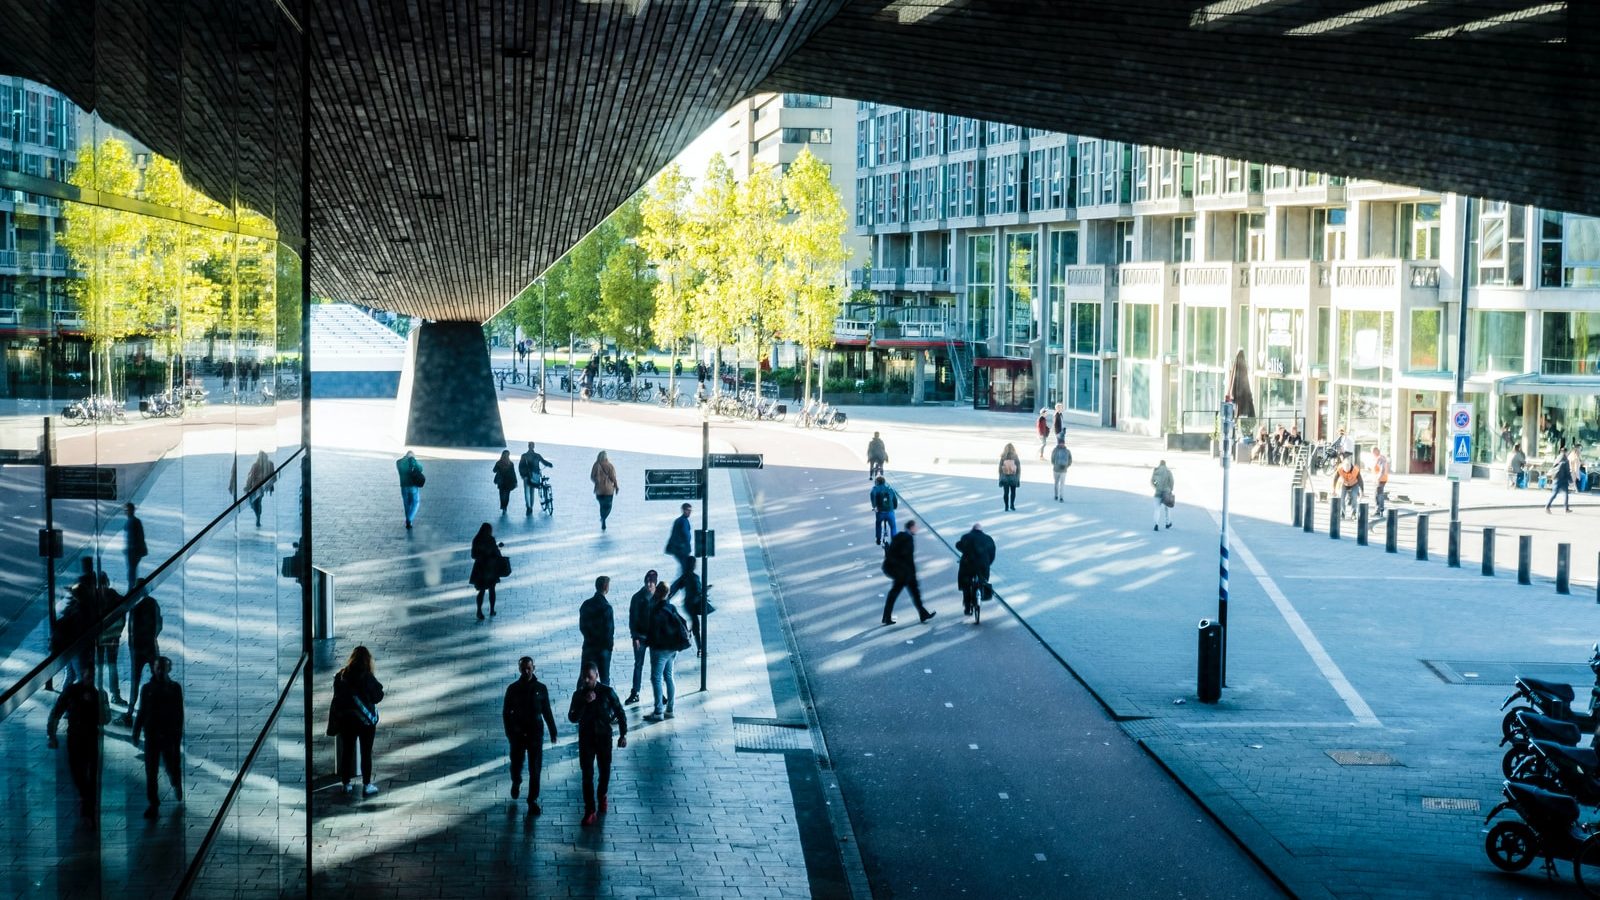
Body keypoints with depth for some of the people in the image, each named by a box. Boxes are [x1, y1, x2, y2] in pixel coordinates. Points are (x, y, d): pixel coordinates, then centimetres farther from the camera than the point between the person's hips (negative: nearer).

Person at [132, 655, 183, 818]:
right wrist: (136, 733, 5)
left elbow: (179, 714, -2)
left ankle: (176, 785, 39)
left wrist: (178, 736, -7)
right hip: (151, 736, 2)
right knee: (151, 771, 1)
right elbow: (142, 713, 8)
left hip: (169, 736, -2)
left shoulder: (175, 688, -2)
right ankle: (153, 804, 8)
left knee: (172, 767, 5)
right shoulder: (148, 688, 2)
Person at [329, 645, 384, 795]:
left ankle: (346, 784, 19)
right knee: (366, 753, 6)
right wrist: (375, 679, 2)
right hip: (366, 720, -3)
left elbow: (337, 698, 4)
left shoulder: (340, 676, -3)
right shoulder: (367, 677, -16)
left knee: (347, 752, 13)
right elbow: (378, 697, -9)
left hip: (346, 720, 3)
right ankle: (366, 785, 10)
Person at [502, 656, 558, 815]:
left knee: (535, 769, -3)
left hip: (536, 733, 0)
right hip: (517, 734, 0)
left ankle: (533, 800, 6)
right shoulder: (513, 689, -4)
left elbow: (547, 711, 6)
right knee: (516, 764, 13)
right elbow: (506, 712, 0)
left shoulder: (541, 688, -3)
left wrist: (552, 730, 8)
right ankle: (516, 782, 47)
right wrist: (509, 733, -9)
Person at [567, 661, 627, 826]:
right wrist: (585, 703, -25)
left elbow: (620, 713, -2)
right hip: (586, 738, 0)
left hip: (604, 737, 0)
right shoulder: (578, 695, -7)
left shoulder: (607, 692, -10)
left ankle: (602, 797, 41)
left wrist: (623, 734, -5)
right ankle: (589, 810, 0)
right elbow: (572, 718, -13)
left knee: (605, 771, 14)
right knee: (587, 774, -3)